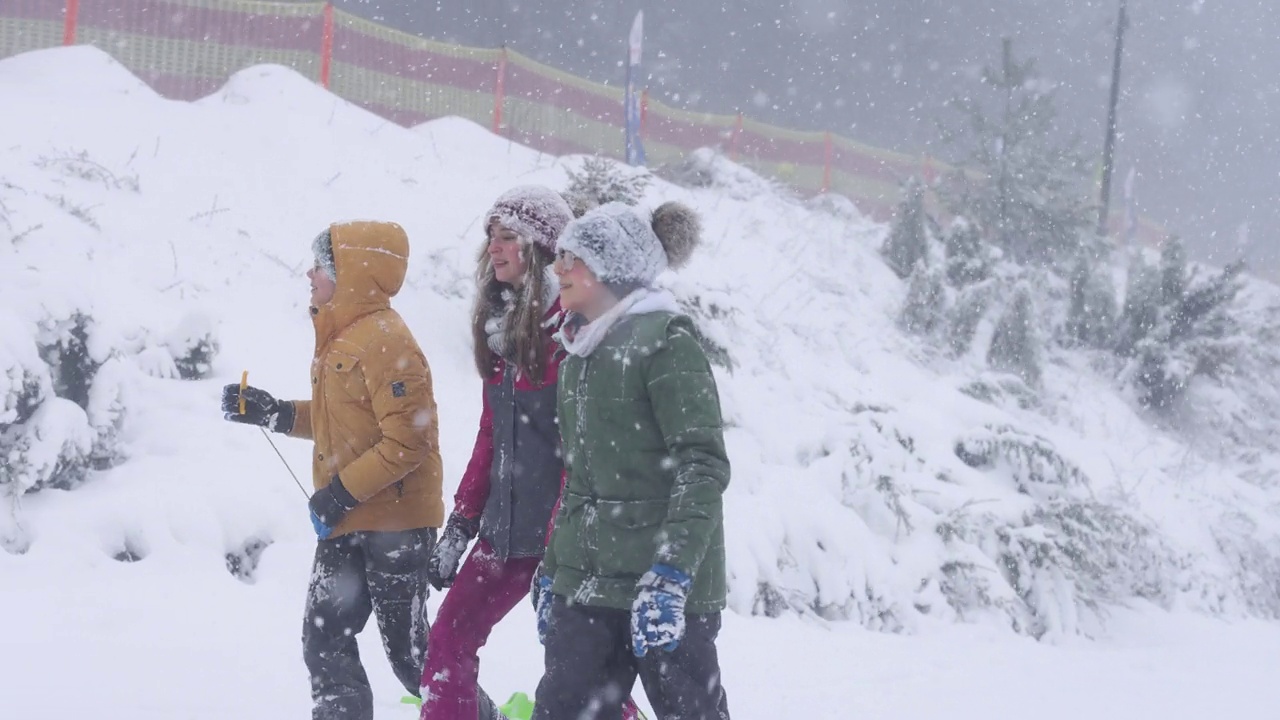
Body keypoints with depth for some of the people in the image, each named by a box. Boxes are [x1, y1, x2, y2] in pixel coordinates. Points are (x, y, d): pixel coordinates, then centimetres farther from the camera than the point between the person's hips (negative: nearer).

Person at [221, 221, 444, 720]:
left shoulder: (384, 339, -18)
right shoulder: (340, 336, 12)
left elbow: (408, 439, -23)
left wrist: (342, 491, -21)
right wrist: (271, 413, 9)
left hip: (395, 522, -9)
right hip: (345, 524, 9)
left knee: (408, 650, 1)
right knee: (325, 642, 7)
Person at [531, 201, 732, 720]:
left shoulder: (664, 340, -9)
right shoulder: (581, 354, 15)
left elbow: (703, 466, -16)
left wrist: (670, 574, -25)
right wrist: (551, 571, 22)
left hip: (667, 587, -7)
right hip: (585, 584, 7)